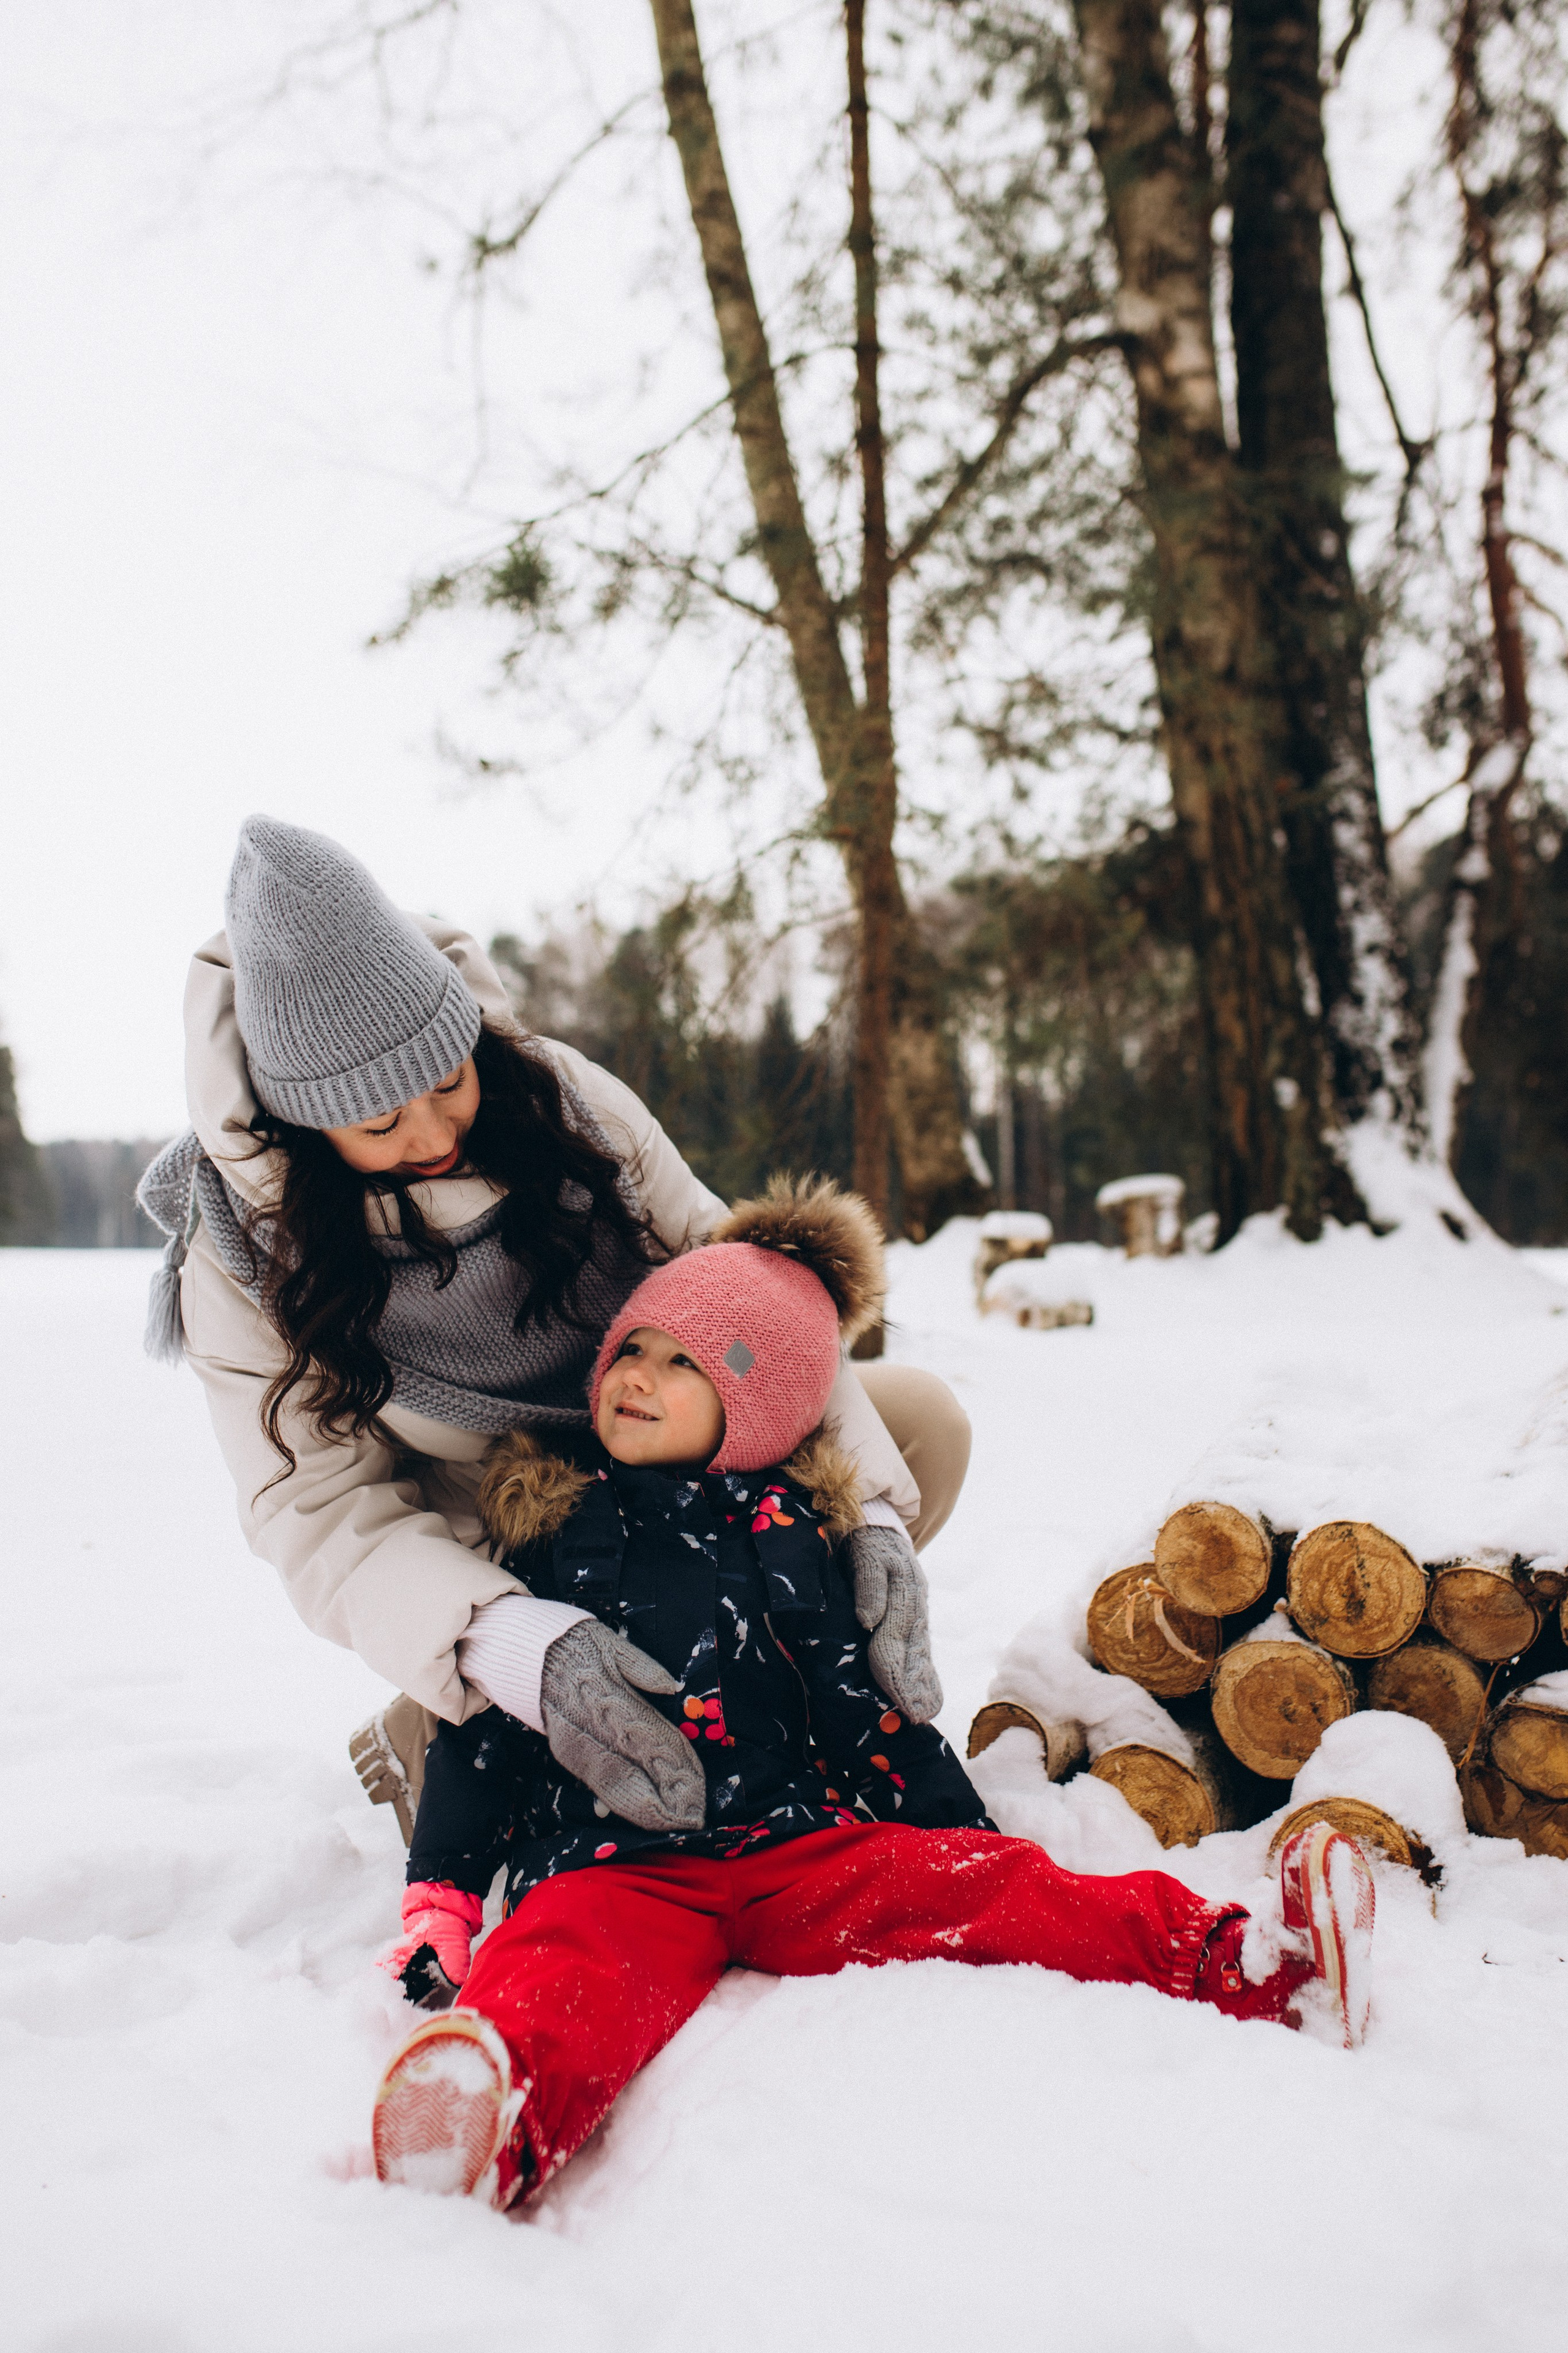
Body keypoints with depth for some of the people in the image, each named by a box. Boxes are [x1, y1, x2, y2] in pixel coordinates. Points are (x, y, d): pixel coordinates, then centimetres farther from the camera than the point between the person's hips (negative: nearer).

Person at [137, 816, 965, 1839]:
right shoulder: (244, 1257, -20)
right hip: (488, 1550, -4)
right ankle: (421, 1743, 4)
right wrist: (525, 1651, -45)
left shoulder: (557, 1098, -15)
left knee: (923, 1415, -10)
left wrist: (864, 1504, -28)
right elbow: (326, 1513, -25)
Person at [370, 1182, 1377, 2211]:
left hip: (798, 1842, 2)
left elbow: (870, 1714, 16)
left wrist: (969, 1848, 11)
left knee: (990, 1891, -20)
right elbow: (481, 1737, 14)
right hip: (612, 1862, -1)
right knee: (564, 1970, -35)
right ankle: (490, 2129, -64)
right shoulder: (550, 1537, 13)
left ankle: (1254, 1969, -30)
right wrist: (440, 1903, 5)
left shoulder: (786, 1537, 13)